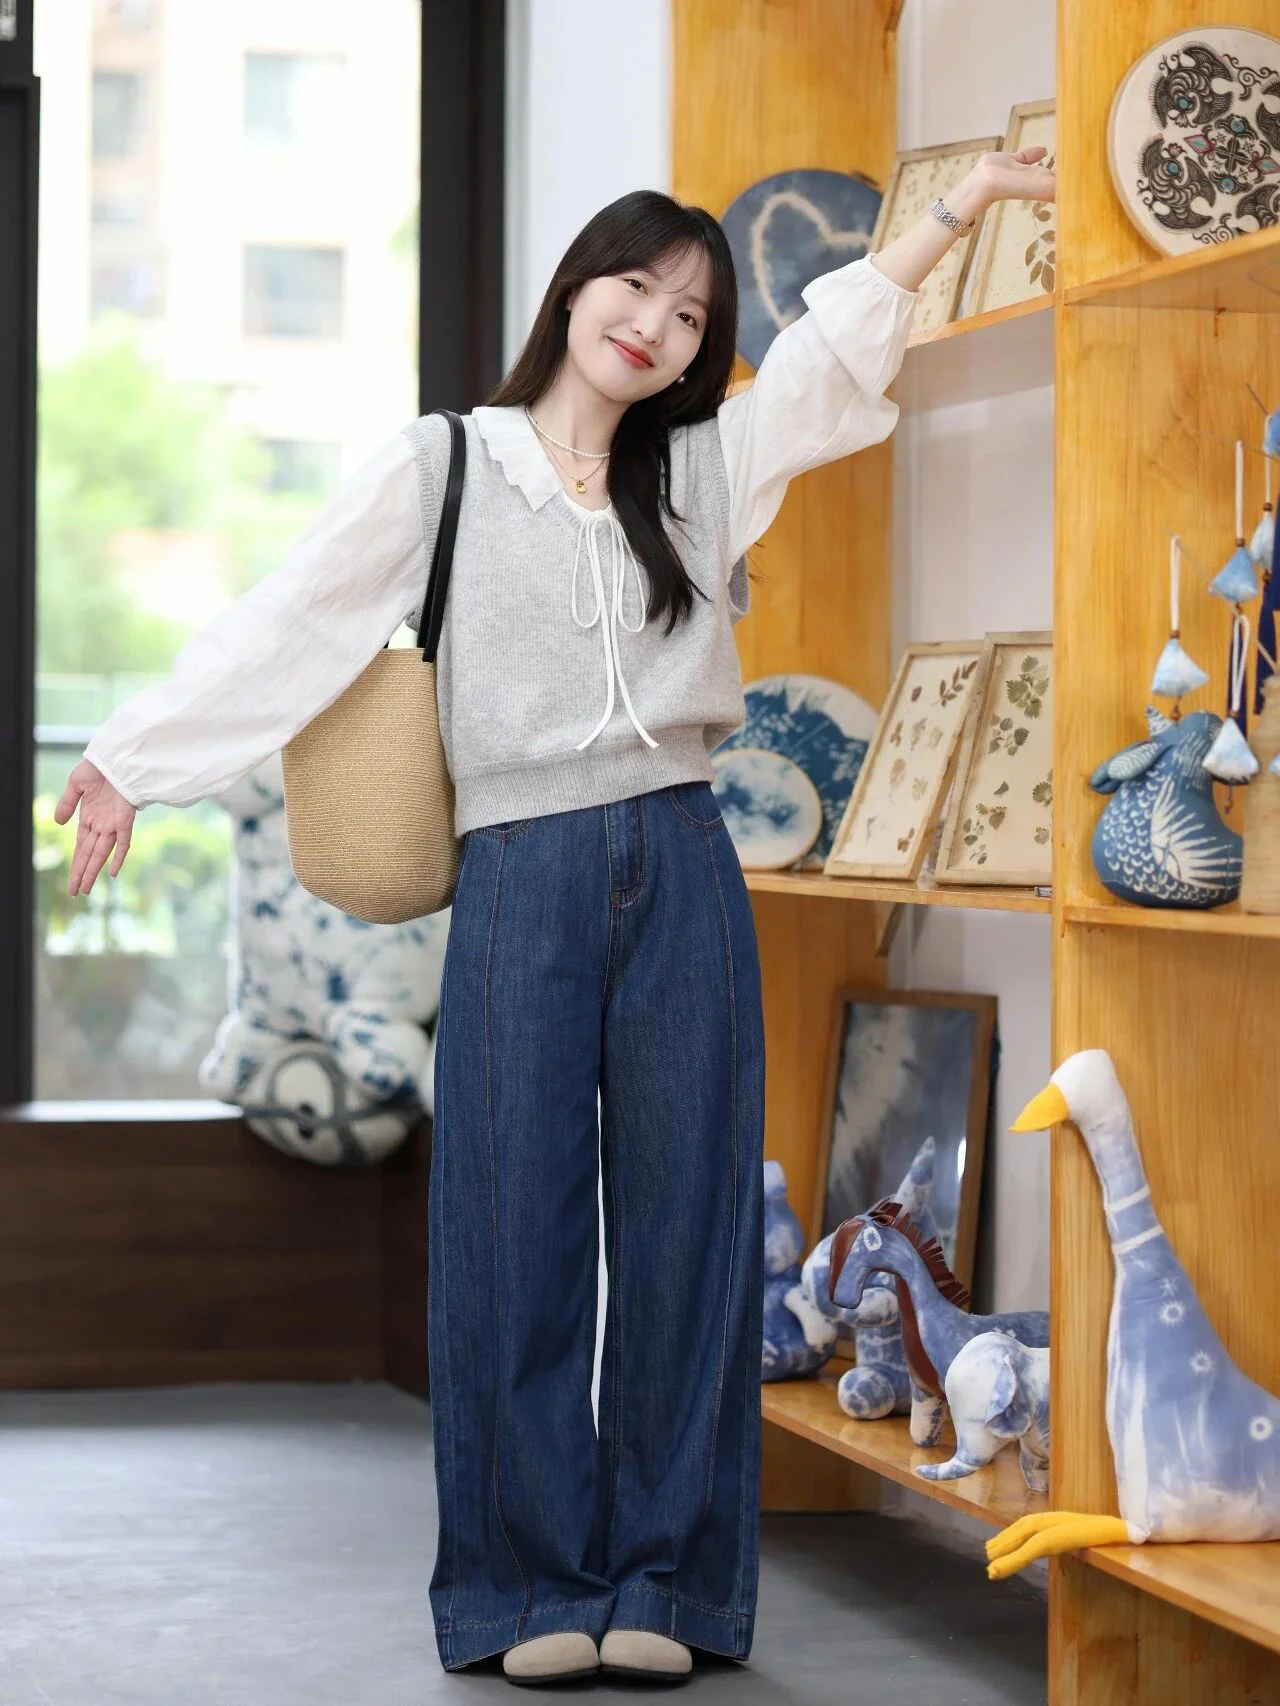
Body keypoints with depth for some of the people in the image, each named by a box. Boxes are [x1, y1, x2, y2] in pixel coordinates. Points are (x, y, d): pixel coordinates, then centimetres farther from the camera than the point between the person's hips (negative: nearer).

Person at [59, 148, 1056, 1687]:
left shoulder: (704, 469, 15)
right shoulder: (440, 467, 6)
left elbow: (841, 332, 15)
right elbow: (291, 623, 2)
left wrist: (966, 199, 11)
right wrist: (134, 757, -2)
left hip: (680, 871, 3)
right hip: (521, 879, -3)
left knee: (686, 1217, 3)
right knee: (512, 1227, -2)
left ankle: (665, 1578, 10)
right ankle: (534, 1584, 8)